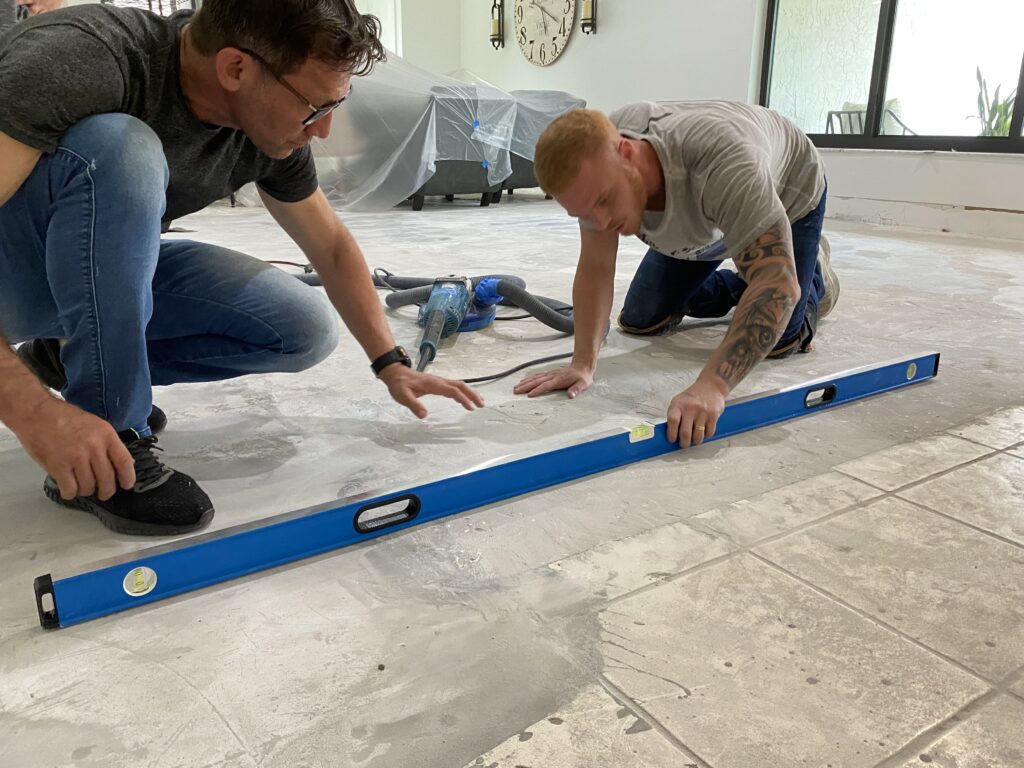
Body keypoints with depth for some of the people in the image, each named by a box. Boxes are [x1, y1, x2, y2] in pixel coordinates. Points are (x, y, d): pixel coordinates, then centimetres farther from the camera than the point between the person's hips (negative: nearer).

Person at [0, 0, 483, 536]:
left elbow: (332, 248, 0)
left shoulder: (269, 130, -13)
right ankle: (111, 445, -22)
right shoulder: (80, 59, -33)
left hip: (111, 273, 6)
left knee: (308, 331, -9)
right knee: (120, 148, -36)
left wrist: (391, 365, -2)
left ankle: (72, 357, 4)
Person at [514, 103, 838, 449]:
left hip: (788, 194, -4)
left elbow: (777, 283, -50)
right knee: (639, 322, 0)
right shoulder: (595, 167, -31)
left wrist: (712, 386, -59)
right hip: (702, 221, 5)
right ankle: (744, 288, 26)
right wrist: (582, 364, -32)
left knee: (777, 339, -12)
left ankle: (815, 274, 21)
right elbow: (595, 267, -22)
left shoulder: (719, 160, -47)